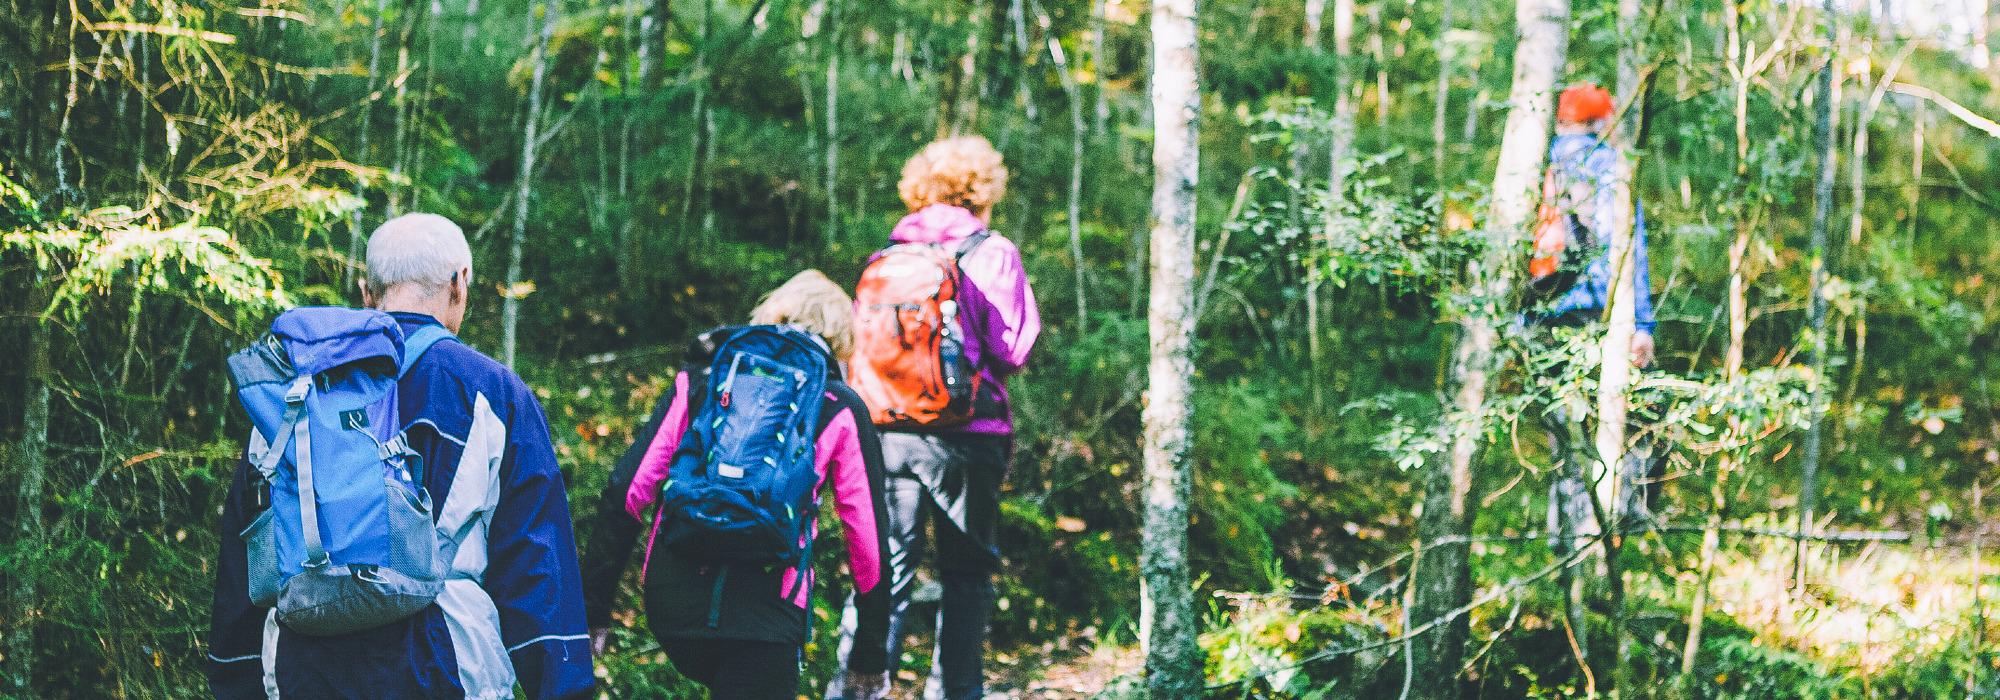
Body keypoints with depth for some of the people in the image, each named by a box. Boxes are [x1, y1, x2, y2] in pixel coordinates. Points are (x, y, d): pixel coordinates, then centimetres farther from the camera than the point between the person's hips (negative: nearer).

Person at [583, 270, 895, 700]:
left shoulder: (698, 379, 13)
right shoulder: (841, 409, 8)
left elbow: (627, 491, 6)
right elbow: (868, 535, 8)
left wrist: (593, 605, 10)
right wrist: (872, 656, 16)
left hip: (672, 603, 4)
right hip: (763, 615, -4)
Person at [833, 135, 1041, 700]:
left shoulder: (888, 256, 9)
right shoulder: (992, 253, -3)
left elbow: (857, 343, 10)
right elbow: (1012, 350, -7)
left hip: (886, 431, 4)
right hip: (966, 435, -3)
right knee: (967, 570, 8)